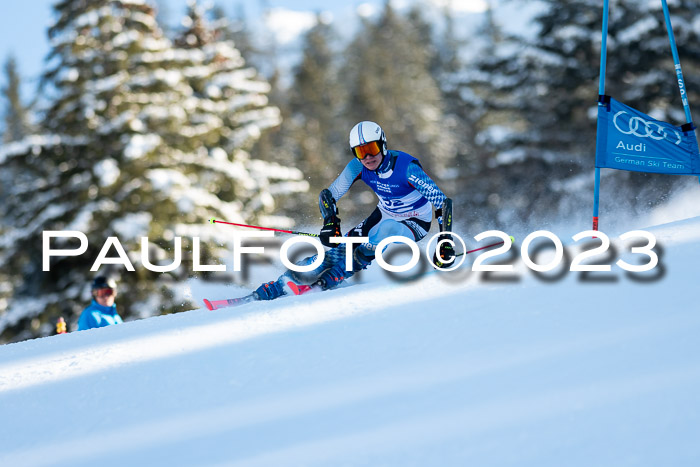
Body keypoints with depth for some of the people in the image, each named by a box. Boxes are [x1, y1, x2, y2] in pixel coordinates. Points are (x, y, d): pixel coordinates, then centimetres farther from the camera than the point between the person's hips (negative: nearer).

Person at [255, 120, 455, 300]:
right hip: (383, 215, 5)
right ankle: (271, 290, -12)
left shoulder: (405, 167, -30)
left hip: (415, 225, -5)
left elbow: (442, 201, -33)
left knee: (388, 228, -38)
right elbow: (328, 195, -8)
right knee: (343, 247, -15)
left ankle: (329, 280, -31)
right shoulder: (359, 166, -15)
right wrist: (330, 222, -28)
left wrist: (445, 239, -44)